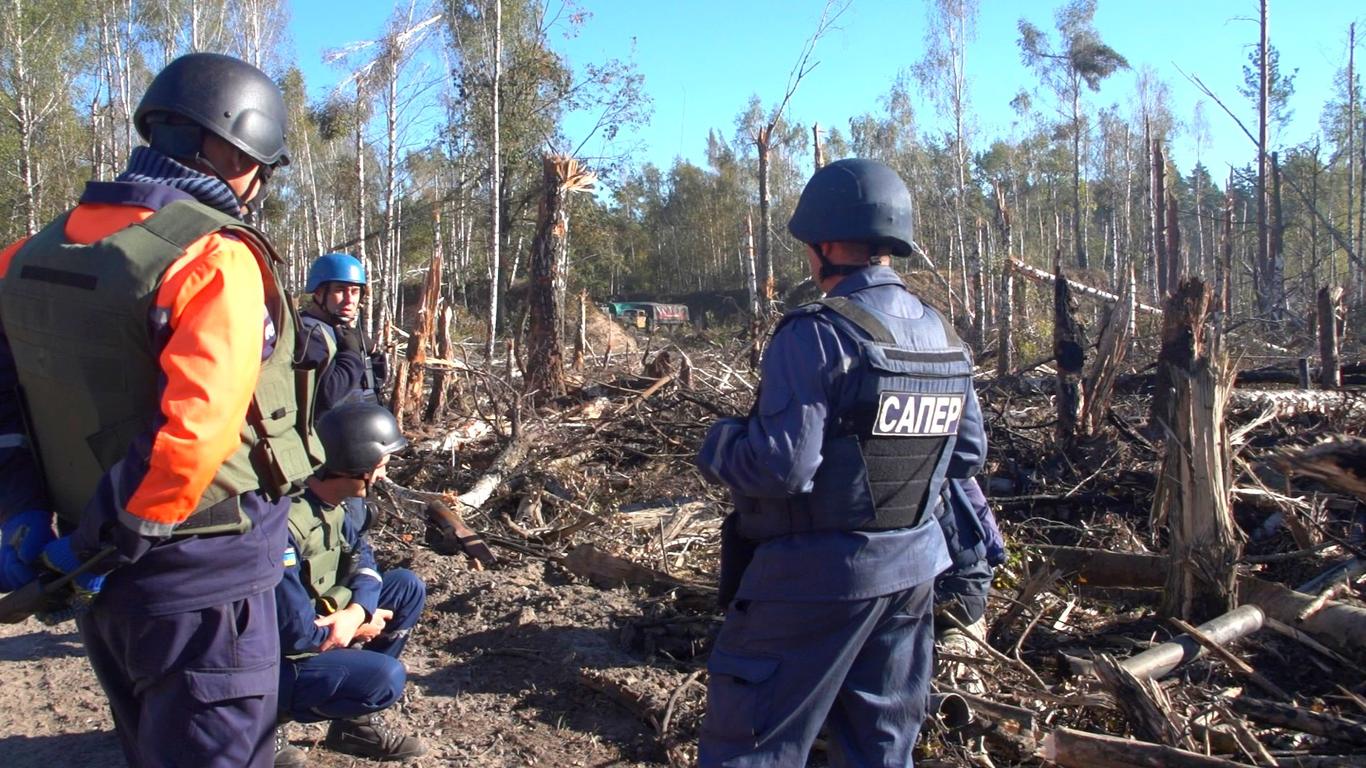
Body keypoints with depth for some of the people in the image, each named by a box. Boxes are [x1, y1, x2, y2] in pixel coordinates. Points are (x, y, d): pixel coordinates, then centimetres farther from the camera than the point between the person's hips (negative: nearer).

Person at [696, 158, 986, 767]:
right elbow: (968, 454, 12)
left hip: (816, 576, -7)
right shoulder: (945, 338, 5)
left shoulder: (816, 334, -19)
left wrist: (716, 444, -6)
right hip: (912, 569, 8)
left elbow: (780, 466, -24)